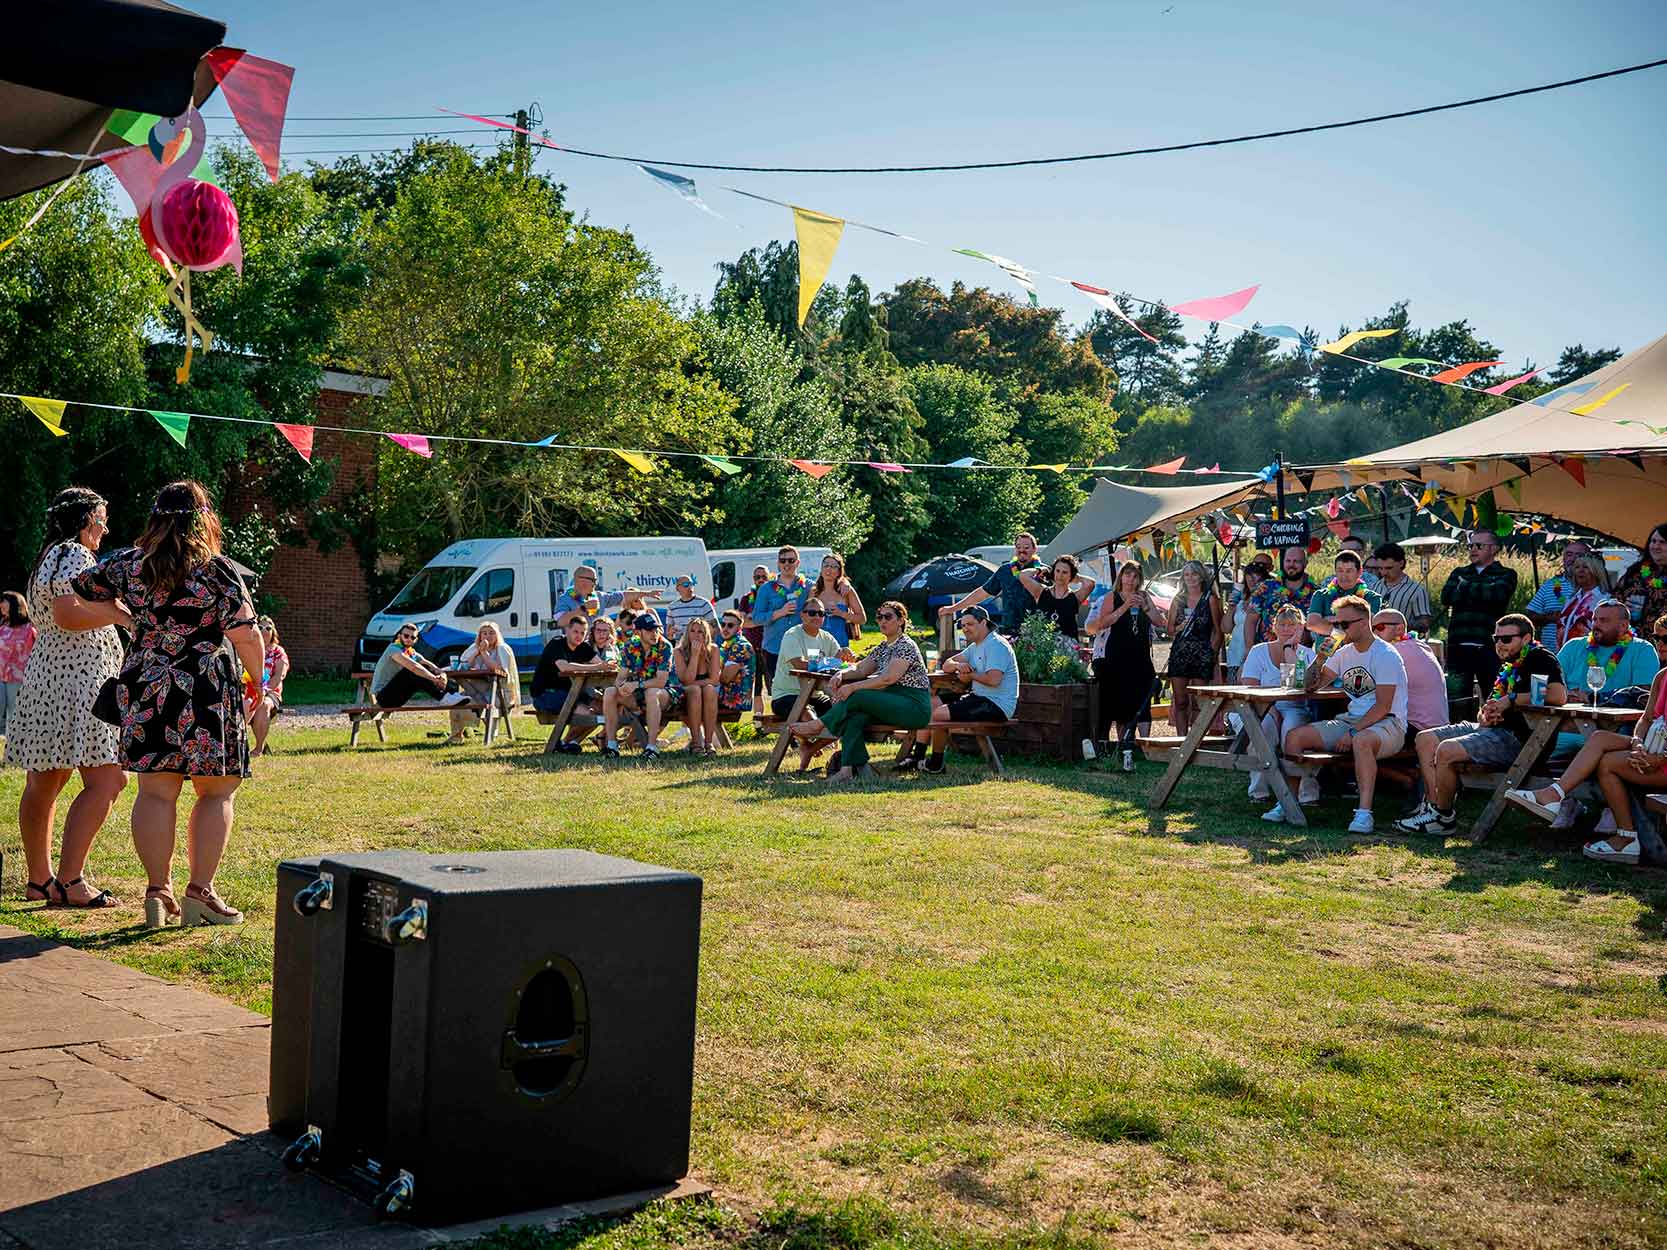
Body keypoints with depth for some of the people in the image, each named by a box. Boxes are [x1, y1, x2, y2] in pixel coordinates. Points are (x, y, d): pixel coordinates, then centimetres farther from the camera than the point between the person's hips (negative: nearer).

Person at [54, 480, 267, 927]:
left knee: (155, 793, 8)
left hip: (145, 689, 4)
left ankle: (158, 891, 10)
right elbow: (246, 638, -7)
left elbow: (64, 608, 13)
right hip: (207, 692, -4)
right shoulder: (217, 571, -5)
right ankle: (200, 893, 6)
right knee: (216, 793, 6)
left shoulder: (127, 566, 6)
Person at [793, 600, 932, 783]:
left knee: (858, 697, -23)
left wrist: (853, 687, -21)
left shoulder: (906, 646, -9)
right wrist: (841, 675, -5)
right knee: (854, 717, -21)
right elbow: (860, 670, 18)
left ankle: (818, 726, -8)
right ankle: (848, 769, -29)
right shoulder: (882, 648, 20)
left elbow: (887, 679, -20)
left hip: (915, 707, -8)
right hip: (893, 704, 8)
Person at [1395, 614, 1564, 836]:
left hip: (1516, 738, -11)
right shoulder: (1508, 666, 25)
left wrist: (1512, 699, -16)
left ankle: (1443, 816, -11)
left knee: (1446, 750, -26)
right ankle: (1432, 805, -5)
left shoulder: (1540, 658, -5)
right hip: (1489, 729, 11)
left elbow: (1559, 696, -23)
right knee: (1425, 739, 4)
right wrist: (1485, 715, -1)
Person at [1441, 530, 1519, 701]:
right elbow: (1446, 597, 2)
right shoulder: (1459, 573, 20)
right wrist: (1479, 594, -5)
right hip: (1459, 647, 3)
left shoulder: (1506, 575, 9)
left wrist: (1465, 586, 1)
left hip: (1489, 648, -3)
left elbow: (1496, 594, -13)